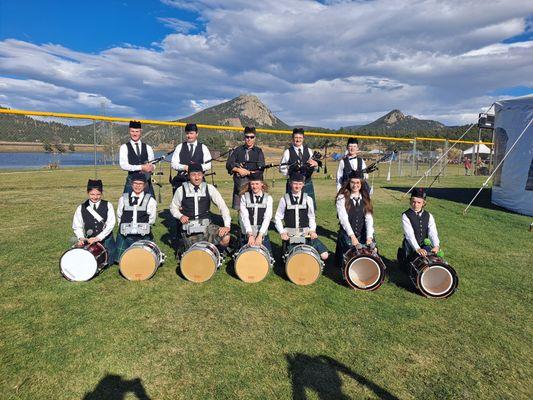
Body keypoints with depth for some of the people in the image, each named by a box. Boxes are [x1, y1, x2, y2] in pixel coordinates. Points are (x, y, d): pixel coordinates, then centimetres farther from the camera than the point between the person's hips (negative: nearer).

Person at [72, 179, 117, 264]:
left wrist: (98, 237, -18)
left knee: (108, 264, 2)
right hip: (90, 242, 1)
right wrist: (81, 238, -15)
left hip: (106, 241, -1)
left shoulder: (108, 206, -2)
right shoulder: (81, 208, 4)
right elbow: (77, 226, 4)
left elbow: (111, 224, -10)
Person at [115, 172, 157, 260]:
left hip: (143, 237, -2)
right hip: (125, 236, 2)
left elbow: (152, 219, 0)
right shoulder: (123, 199, 6)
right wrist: (125, 227, 7)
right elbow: (119, 216, 12)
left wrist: (142, 228, 1)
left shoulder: (150, 200, -1)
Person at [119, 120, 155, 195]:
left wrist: (151, 167, -17)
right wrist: (141, 167, -17)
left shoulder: (148, 148, 14)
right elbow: (123, 165, -7)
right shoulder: (124, 147, 5)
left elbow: (152, 164, 8)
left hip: (146, 180, 2)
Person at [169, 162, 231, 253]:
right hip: (189, 228, -1)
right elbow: (173, 207, 13)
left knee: (226, 238, -23)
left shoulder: (209, 188, 0)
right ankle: (183, 245, 24)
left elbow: (222, 206, -3)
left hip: (206, 225, 1)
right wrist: (180, 216, -8)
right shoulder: (181, 190, -1)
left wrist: (227, 226, -14)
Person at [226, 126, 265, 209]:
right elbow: (228, 165, 6)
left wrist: (247, 172, -9)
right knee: (238, 208, 5)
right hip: (239, 182, 2)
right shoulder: (238, 150, 13)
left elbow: (261, 169, -2)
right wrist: (238, 170, -9)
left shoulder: (258, 151, 8)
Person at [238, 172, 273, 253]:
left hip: (262, 235, 0)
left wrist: (260, 235, -21)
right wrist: (250, 234, -21)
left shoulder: (268, 198, 1)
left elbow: (267, 218, -9)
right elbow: (244, 217, -9)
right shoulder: (244, 197, 1)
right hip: (247, 235, 0)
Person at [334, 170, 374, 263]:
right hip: (347, 235, -3)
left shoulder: (365, 198, 9)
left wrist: (369, 237, -17)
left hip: (363, 235, 3)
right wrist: (352, 236, -26)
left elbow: (369, 218, -3)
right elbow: (343, 218, -15)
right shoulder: (342, 198, -3)